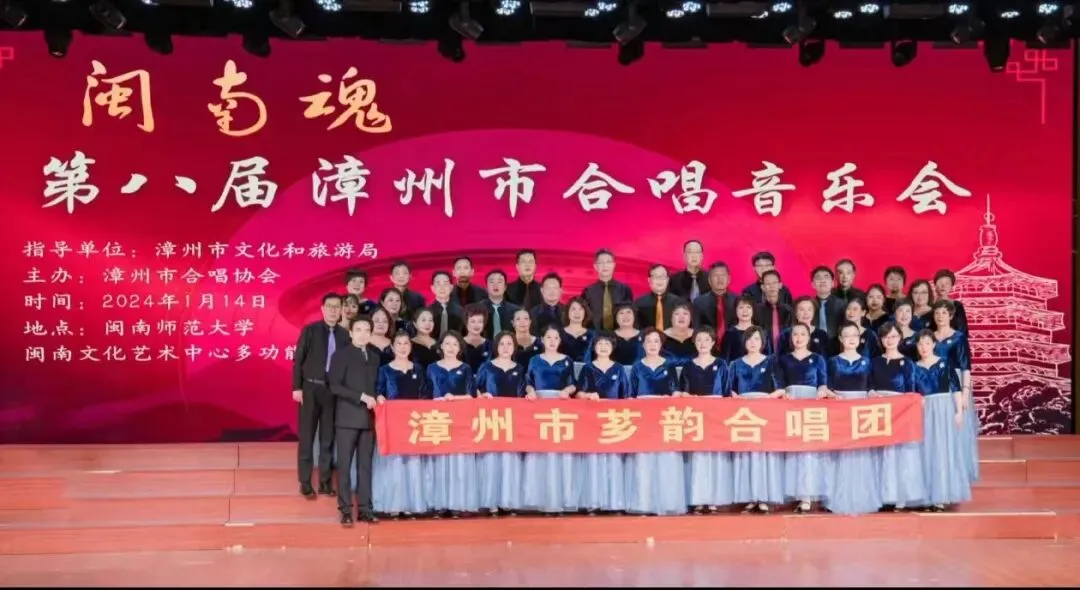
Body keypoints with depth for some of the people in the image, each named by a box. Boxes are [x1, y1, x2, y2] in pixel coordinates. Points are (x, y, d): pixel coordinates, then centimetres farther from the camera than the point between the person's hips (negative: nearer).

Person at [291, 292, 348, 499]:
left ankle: (325, 482, 16)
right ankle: (305, 483, 9)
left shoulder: (344, 335, 4)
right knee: (306, 437, 3)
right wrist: (297, 387, -9)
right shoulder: (310, 330, -2)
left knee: (328, 438, 7)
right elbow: (298, 360, -3)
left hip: (333, 391, 3)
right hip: (310, 388, -2)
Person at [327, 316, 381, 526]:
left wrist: (375, 399, 0)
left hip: (368, 418, 5)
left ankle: (365, 509, 9)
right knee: (345, 465, -2)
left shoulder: (374, 356, 15)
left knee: (365, 465, 6)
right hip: (347, 417, -5)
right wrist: (361, 397, -16)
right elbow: (335, 386, -11)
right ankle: (346, 510, 1)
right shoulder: (341, 354, -2)